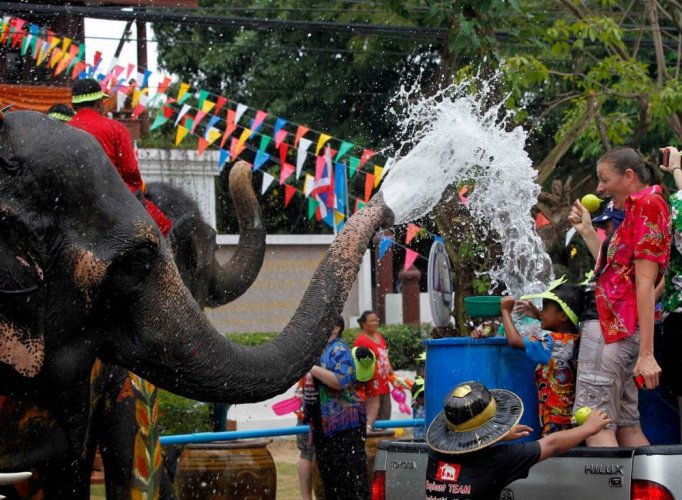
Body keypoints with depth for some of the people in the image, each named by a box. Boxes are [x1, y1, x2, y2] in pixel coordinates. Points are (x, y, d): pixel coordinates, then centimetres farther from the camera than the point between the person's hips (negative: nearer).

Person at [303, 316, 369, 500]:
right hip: (323, 428, 9)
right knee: (329, 478, 12)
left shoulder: (339, 350, -10)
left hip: (344, 428, -9)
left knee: (351, 478, -8)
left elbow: (342, 381, -25)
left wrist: (312, 368, -22)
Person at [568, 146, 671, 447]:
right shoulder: (636, 209, 21)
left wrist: (646, 353, -22)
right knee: (627, 427, 8)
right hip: (617, 327, 10)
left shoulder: (646, 203, -9)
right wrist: (586, 231, 23)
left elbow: (646, 282, -17)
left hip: (611, 328, -10)